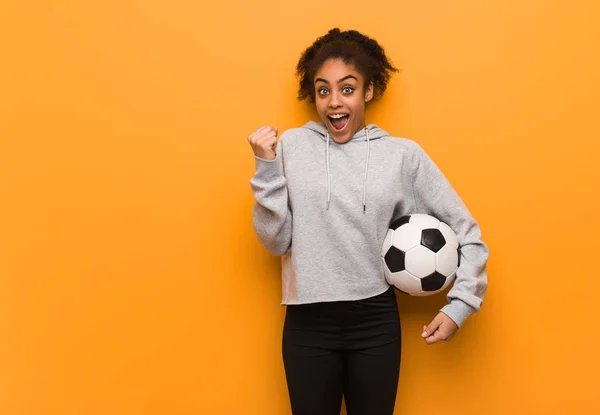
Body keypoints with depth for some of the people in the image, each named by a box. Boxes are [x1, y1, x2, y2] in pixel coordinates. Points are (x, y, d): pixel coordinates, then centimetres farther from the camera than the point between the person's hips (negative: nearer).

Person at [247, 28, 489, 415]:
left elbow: (466, 231, 4)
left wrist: (460, 305, -1)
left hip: (376, 321, 0)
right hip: (308, 323, 0)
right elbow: (276, 241, -3)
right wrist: (268, 167, -12)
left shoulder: (403, 154, -1)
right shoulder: (291, 145, -2)